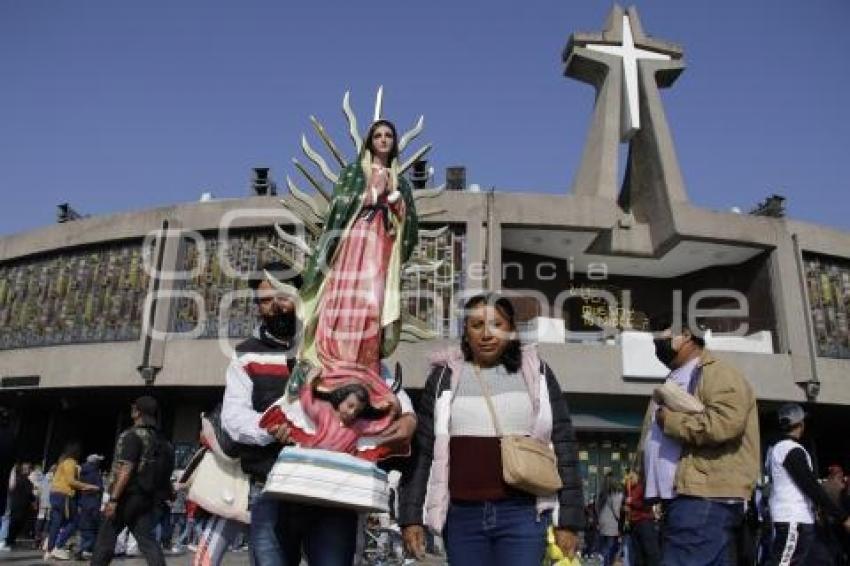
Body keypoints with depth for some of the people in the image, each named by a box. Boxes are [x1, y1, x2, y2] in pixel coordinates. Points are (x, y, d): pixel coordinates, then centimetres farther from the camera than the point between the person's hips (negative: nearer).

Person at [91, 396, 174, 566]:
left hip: (127, 496, -6)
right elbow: (163, 475, 14)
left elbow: (126, 470, -19)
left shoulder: (132, 435, -10)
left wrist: (113, 499, -19)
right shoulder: (159, 440, 13)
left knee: (106, 539, 9)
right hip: (146, 499, 6)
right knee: (147, 541, 3)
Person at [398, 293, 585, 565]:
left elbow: (563, 447, 4)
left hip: (523, 514, -1)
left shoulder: (536, 374, 6)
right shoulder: (444, 377, 6)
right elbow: (421, 450, 5)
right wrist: (411, 516, 0)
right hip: (461, 515, 1)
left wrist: (568, 520, 0)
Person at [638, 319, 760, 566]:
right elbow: (654, 440, 30)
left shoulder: (717, 373, -4)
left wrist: (670, 419, -11)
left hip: (705, 498, -9)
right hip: (681, 497, 9)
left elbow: (725, 423, -23)